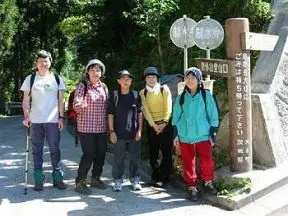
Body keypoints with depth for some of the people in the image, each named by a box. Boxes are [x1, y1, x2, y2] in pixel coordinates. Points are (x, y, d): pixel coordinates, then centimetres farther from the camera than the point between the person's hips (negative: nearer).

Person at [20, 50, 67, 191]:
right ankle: (38, 180, 14)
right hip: (35, 121, 0)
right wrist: (26, 117, -7)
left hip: (53, 121, 0)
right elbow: (26, 100, 4)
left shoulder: (57, 79, 7)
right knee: (37, 150, 6)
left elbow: (60, 100, 8)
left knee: (55, 149, 3)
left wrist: (61, 117, 1)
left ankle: (57, 178, 13)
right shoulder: (30, 79, 5)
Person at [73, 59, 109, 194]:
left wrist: (108, 124, 11)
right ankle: (80, 182, 4)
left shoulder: (103, 87, 12)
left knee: (101, 154, 9)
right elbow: (76, 106, -11)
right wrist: (81, 104, -33)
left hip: (101, 127, 6)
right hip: (86, 127, -6)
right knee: (88, 154, -8)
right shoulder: (82, 86, -5)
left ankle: (95, 179, 26)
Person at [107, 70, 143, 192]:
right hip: (119, 133, -1)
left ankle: (134, 179, 23)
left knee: (135, 157, 9)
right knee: (118, 158, 4)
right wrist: (111, 131, -5)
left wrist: (139, 130, 0)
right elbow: (110, 114, 1)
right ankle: (118, 181, 17)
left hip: (134, 133, 2)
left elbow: (139, 113, 7)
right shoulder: (114, 96, 0)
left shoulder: (135, 95, 4)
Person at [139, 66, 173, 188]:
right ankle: (156, 177, 16)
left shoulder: (164, 89, 1)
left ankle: (163, 178, 3)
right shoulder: (143, 93, 5)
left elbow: (168, 108, -6)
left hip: (165, 124, -2)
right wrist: (153, 125, -14)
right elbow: (145, 110, -3)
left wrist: (164, 123, -16)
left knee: (167, 153, -4)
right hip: (152, 125, 2)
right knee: (153, 153, 5)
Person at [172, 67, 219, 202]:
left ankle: (208, 182, 18)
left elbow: (213, 116, 2)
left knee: (207, 161, -7)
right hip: (185, 136, 2)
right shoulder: (181, 97, 6)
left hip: (203, 135, -2)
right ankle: (192, 187, 19)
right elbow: (176, 117, 12)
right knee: (188, 163, 5)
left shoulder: (206, 95, 0)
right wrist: (176, 135, 7)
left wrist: (212, 134, -1)